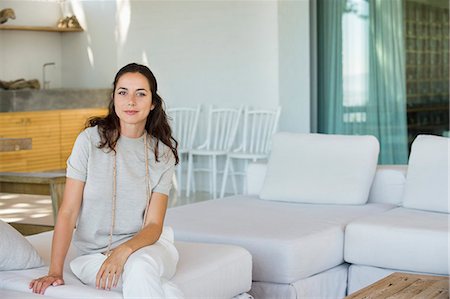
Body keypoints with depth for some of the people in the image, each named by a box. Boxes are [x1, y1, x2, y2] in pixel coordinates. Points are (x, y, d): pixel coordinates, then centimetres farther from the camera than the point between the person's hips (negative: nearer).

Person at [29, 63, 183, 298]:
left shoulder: (163, 154, -1)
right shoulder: (90, 140, -6)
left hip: (144, 245, 2)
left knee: (139, 268, -35)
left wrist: (124, 250, -26)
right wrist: (55, 272, -15)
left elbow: (154, 225, -5)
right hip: (93, 253, -2)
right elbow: (68, 212, -7)